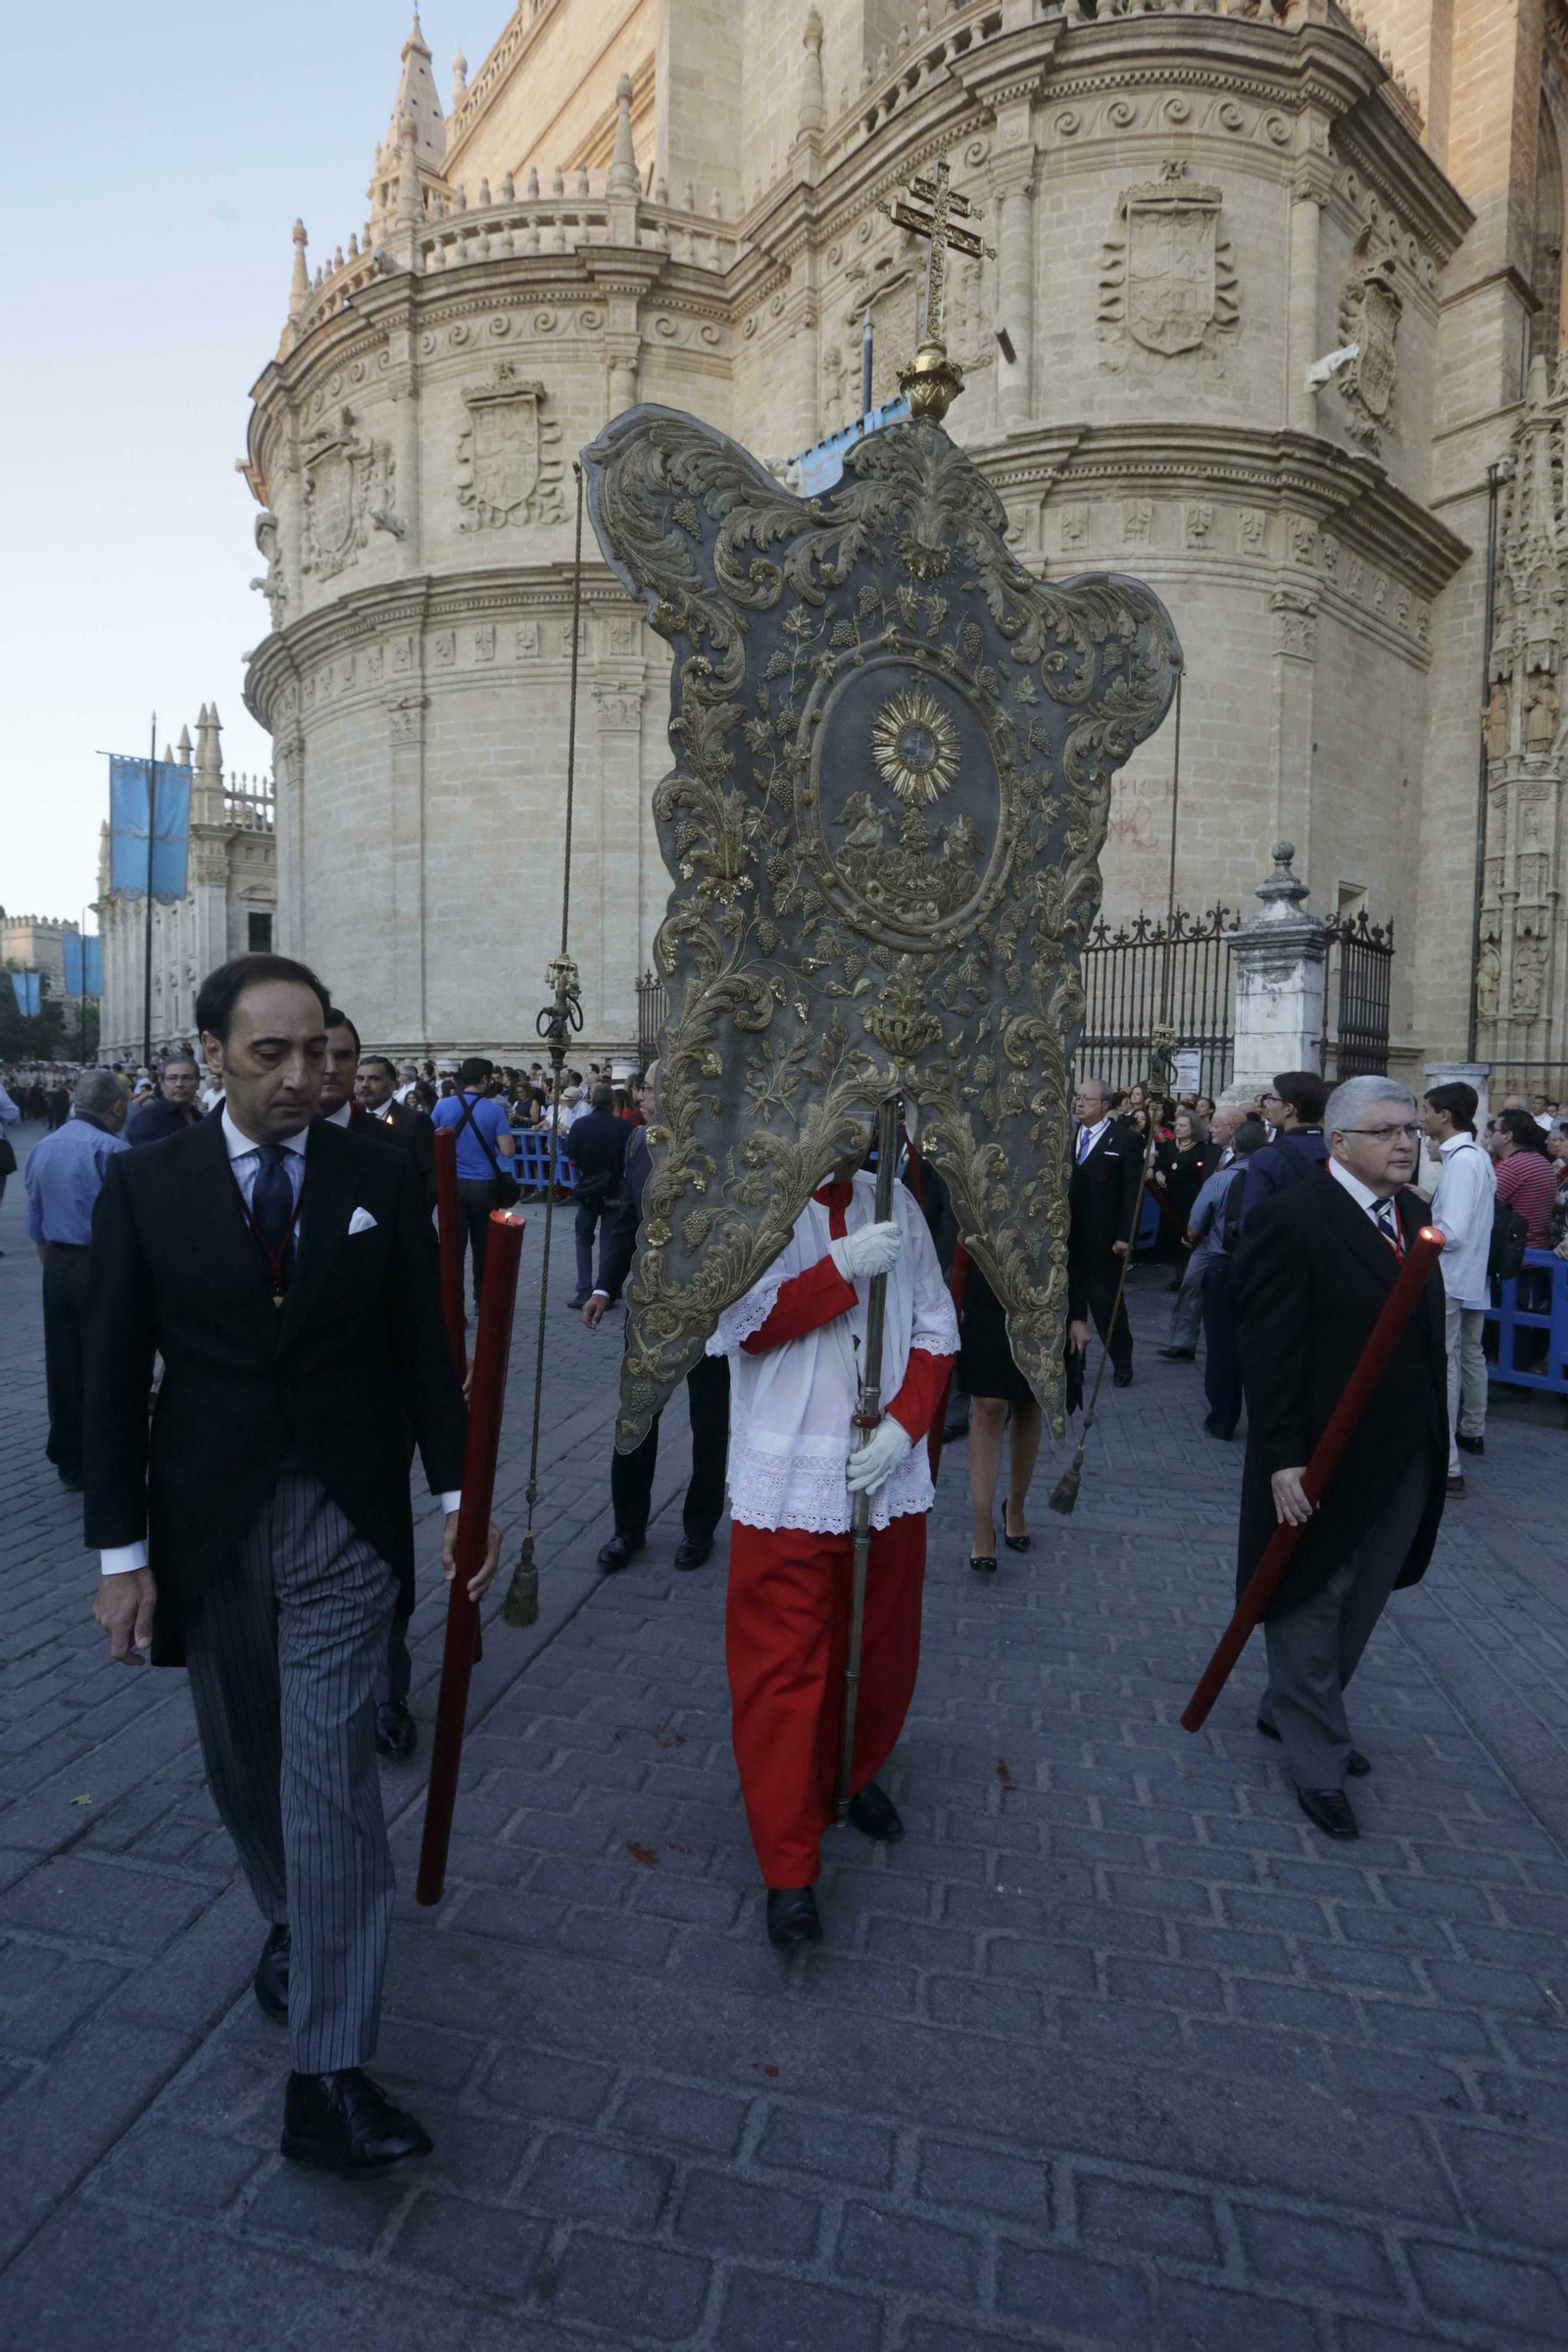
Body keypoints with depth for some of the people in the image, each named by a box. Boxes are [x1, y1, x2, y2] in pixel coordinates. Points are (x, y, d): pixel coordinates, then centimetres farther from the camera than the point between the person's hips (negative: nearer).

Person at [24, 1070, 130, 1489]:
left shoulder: (42, 1148, 9)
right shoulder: (110, 1149, -15)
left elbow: (35, 1225, 15)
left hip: (57, 1267, 7)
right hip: (102, 1266, -7)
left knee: (63, 1366, 13)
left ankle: (70, 1462, 24)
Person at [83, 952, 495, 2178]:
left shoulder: (382, 1177, -3)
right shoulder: (146, 1185, -3)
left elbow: (424, 1349, 1)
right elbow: (115, 1376, -1)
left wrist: (460, 1495, -2)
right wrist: (121, 1551, -3)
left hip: (343, 1521, -1)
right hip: (206, 1528, 2)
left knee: (329, 1777, -3)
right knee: (245, 1765, 19)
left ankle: (328, 2077, 8)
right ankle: (294, 1924, 47)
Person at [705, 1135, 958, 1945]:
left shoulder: (895, 1203, 3)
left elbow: (936, 1329, 3)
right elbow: (745, 1325, -15)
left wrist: (904, 1424, -10)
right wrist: (845, 1268, -22)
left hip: (889, 1476, 4)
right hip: (788, 1482, -4)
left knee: (880, 1649, 19)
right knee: (781, 1667, 4)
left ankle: (852, 1776, 46)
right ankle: (789, 1869, 21)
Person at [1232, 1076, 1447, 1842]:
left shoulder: (1413, 1213, 6)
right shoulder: (1289, 1219, -17)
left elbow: (1423, 1333, 8)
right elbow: (1266, 1350, -18)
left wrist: (1434, 1439, 6)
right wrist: (1281, 1459, -20)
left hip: (1404, 1461, 8)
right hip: (1321, 1461, -8)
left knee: (1360, 1603, 19)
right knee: (1311, 1606, 8)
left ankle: (1291, 1711, 39)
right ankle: (1317, 1761, 25)